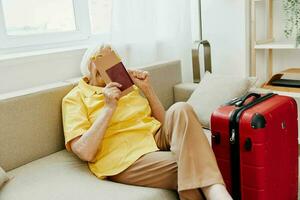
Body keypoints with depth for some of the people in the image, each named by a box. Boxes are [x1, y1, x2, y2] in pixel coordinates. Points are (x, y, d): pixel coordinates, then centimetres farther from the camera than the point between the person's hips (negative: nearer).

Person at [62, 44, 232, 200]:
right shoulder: (75, 97, 8)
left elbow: (164, 122, 18)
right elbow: (85, 153, -8)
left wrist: (147, 88, 7)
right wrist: (109, 108, -12)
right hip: (126, 158, -5)